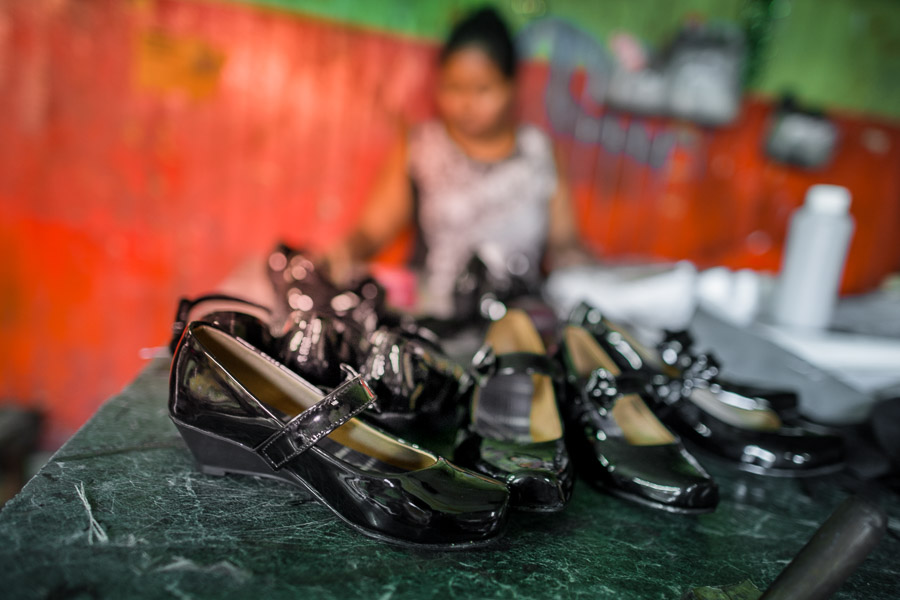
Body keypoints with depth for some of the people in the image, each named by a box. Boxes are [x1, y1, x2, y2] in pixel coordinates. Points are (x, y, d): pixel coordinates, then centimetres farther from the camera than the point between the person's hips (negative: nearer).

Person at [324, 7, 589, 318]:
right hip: (433, 321, -1)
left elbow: (561, 246, 13)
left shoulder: (538, 151, 10)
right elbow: (371, 231, 3)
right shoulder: (417, 149, 6)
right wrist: (344, 255, -17)